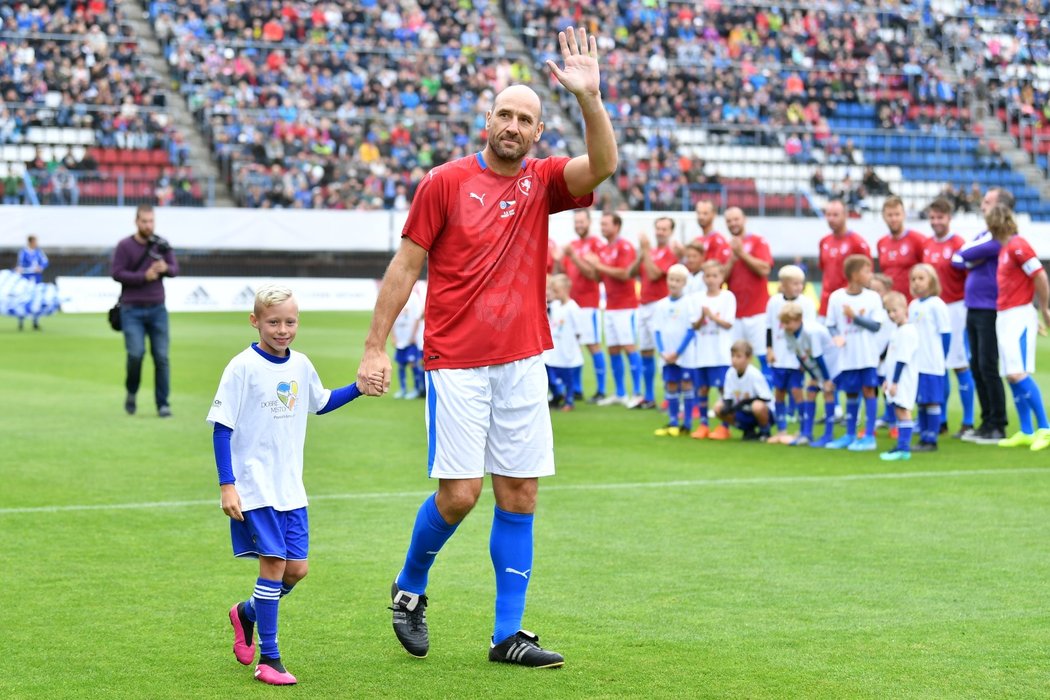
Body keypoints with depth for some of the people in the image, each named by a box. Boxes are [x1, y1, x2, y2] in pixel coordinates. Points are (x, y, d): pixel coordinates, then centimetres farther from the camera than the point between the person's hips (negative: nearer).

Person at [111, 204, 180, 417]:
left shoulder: (162, 245, 6)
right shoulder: (124, 246, -3)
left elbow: (175, 269, 6)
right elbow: (116, 273, -8)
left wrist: (165, 268, -17)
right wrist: (144, 276, -17)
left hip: (157, 309, 3)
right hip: (132, 310, -3)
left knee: (161, 356, -2)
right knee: (136, 353, -13)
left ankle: (163, 404, 5)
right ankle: (131, 393, 13)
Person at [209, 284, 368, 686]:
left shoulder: (301, 366, 7)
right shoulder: (243, 367, -11)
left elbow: (320, 403, 27)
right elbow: (221, 427, -10)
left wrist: (359, 388, 12)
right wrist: (227, 485, -15)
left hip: (290, 487, 6)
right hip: (255, 486, -6)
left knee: (297, 568, 5)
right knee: (273, 563, -10)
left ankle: (247, 613, 32)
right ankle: (268, 659, 0)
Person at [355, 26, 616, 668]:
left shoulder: (543, 182, 7)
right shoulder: (446, 182, -1)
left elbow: (602, 164, -12)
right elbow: (405, 265, 0)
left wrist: (590, 98, -25)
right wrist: (375, 347, -3)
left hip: (523, 362, 4)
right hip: (456, 362, -4)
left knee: (519, 496, 3)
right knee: (460, 493, -8)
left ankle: (508, 635, 9)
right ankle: (409, 591, 20)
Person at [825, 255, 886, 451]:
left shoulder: (873, 297, -3)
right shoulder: (836, 297, -2)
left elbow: (876, 325, -8)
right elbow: (831, 325, 4)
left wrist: (855, 317, -17)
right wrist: (836, 337, -16)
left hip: (867, 355, -1)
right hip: (847, 355, 1)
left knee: (868, 390, -4)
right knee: (851, 393, 11)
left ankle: (869, 436, 0)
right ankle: (850, 435, 21)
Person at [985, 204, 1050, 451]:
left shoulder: (1018, 245, -13)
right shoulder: (1005, 248, 14)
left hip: (1019, 316, -9)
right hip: (1004, 317, 9)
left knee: (1018, 373, -16)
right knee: (1012, 376, 7)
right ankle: (1026, 432, 11)